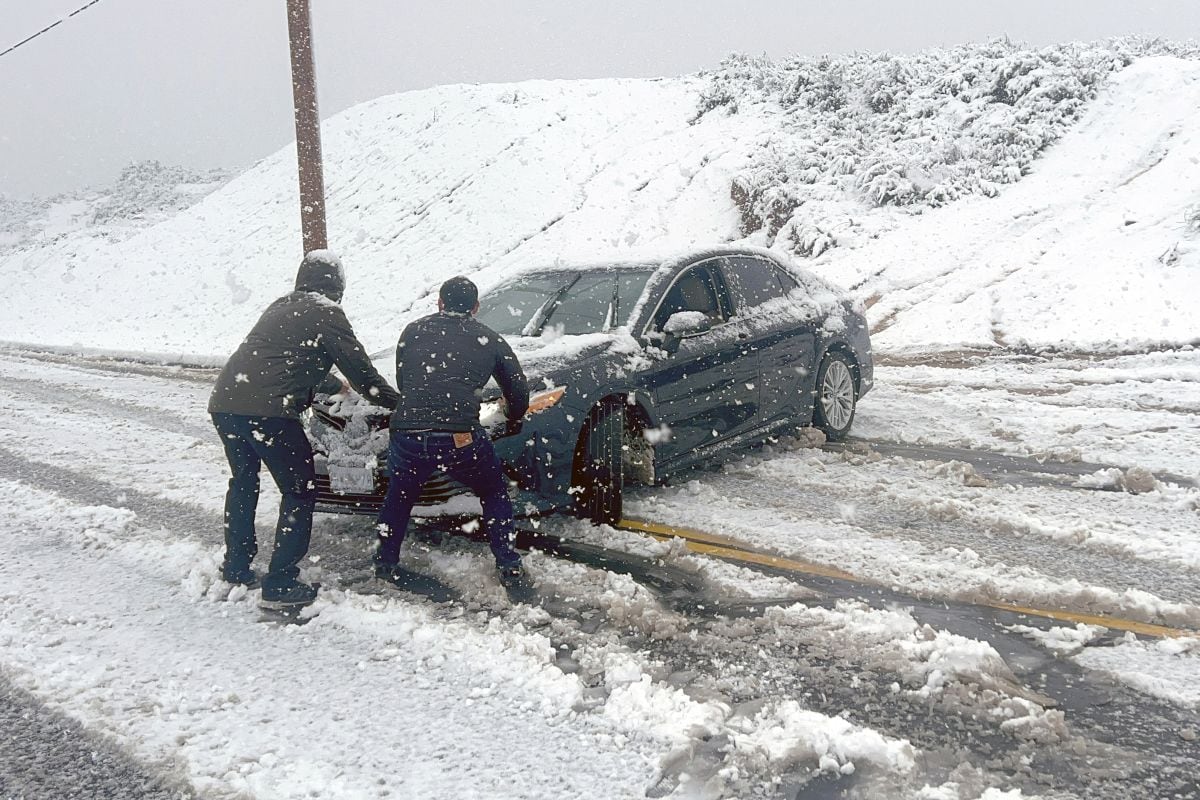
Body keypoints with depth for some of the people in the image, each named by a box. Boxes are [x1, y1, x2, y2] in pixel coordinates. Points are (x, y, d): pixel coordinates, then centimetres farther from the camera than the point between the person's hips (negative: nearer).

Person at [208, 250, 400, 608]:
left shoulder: (279, 308, 26)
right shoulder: (326, 313, 4)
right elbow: (360, 369, 3)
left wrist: (334, 385, 54)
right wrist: (399, 403, 16)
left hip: (224, 401, 8)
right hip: (268, 410, -8)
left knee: (244, 482, 26)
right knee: (299, 492, 5)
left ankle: (236, 567, 34)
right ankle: (280, 584, 4)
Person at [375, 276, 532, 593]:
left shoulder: (413, 331, 18)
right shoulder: (489, 340, 15)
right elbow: (519, 391, 21)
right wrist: (513, 423, 41)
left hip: (407, 433, 2)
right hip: (461, 438, -1)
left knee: (399, 495, 30)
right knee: (495, 494, 22)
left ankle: (385, 564, 34)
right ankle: (509, 569, 18)